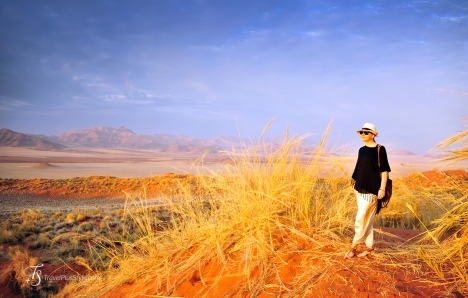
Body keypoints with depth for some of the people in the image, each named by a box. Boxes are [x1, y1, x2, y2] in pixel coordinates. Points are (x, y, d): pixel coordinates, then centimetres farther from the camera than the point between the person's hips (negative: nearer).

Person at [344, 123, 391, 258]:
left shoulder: (379, 149, -9)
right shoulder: (362, 150, 10)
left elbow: (384, 170, -11)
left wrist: (382, 189, -15)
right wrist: (356, 182, 16)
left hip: (372, 189, -7)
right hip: (360, 188, 7)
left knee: (361, 218, -6)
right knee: (367, 219, 11)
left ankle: (354, 246, 7)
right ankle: (369, 248, 20)